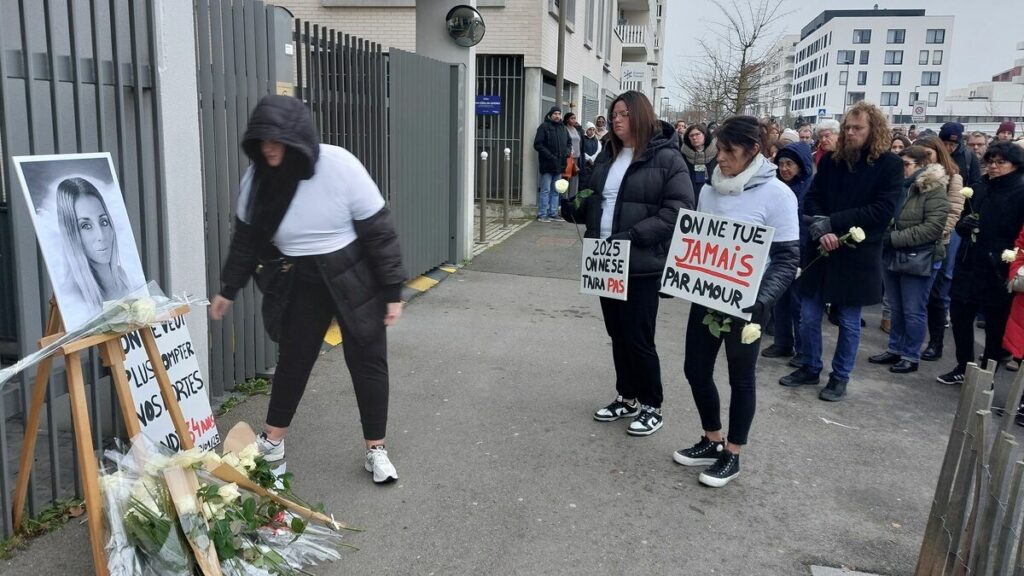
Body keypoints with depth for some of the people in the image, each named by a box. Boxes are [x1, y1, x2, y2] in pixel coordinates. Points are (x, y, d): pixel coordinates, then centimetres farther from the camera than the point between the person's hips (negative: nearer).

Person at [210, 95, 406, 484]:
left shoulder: (339, 166, -23)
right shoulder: (257, 178, -9)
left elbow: (379, 231, -18)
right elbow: (246, 238, 7)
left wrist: (392, 291, -16)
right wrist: (228, 289, 13)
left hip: (356, 279, -4)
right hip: (304, 284, 4)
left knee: (367, 361, 3)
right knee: (292, 359, 11)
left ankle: (376, 451, 17)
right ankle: (272, 441, 31)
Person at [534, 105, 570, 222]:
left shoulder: (563, 128, 15)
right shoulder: (544, 127, -5)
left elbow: (569, 143, 26)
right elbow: (538, 144, -11)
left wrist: (567, 152, 3)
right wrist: (550, 156, -18)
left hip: (559, 164, 7)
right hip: (547, 164, -7)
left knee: (555, 191, 11)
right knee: (545, 190, -5)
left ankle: (553, 213, 18)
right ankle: (542, 215, -1)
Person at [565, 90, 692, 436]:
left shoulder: (666, 157, -10)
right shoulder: (608, 155, 12)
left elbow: (678, 209, -17)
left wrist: (632, 236, -24)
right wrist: (575, 211, 1)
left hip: (642, 264, -7)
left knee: (638, 338, 1)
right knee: (617, 334, 16)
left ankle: (652, 407, 19)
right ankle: (627, 398, 32)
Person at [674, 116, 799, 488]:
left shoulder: (776, 194, -12)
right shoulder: (710, 190, 5)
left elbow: (787, 258, -13)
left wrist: (762, 301, -25)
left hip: (744, 303, -6)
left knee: (741, 378, 8)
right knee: (696, 369, 11)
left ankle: (731, 455, 24)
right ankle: (712, 442, 32)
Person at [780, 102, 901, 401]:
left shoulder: (889, 164, -5)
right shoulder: (830, 159, 5)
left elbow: (882, 209, -13)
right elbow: (811, 199, 3)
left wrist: (831, 222, -17)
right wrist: (819, 230, -17)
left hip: (857, 254, -3)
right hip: (821, 250, 3)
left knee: (849, 322, 8)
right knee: (808, 316, 7)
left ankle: (840, 377, 22)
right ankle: (810, 368, 26)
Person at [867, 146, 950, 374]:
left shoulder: (934, 191, -11)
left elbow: (932, 228, -20)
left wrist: (894, 238, -21)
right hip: (892, 257, 7)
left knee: (913, 311, 3)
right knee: (896, 308, 16)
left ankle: (911, 356, 14)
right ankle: (895, 349, 27)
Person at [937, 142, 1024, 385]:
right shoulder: (979, 189, 11)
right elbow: (961, 223, 18)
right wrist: (964, 224, -4)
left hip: (999, 272, -6)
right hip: (968, 266, 6)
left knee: (995, 324, 7)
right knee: (959, 316, 10)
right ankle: (963, 367, 27)